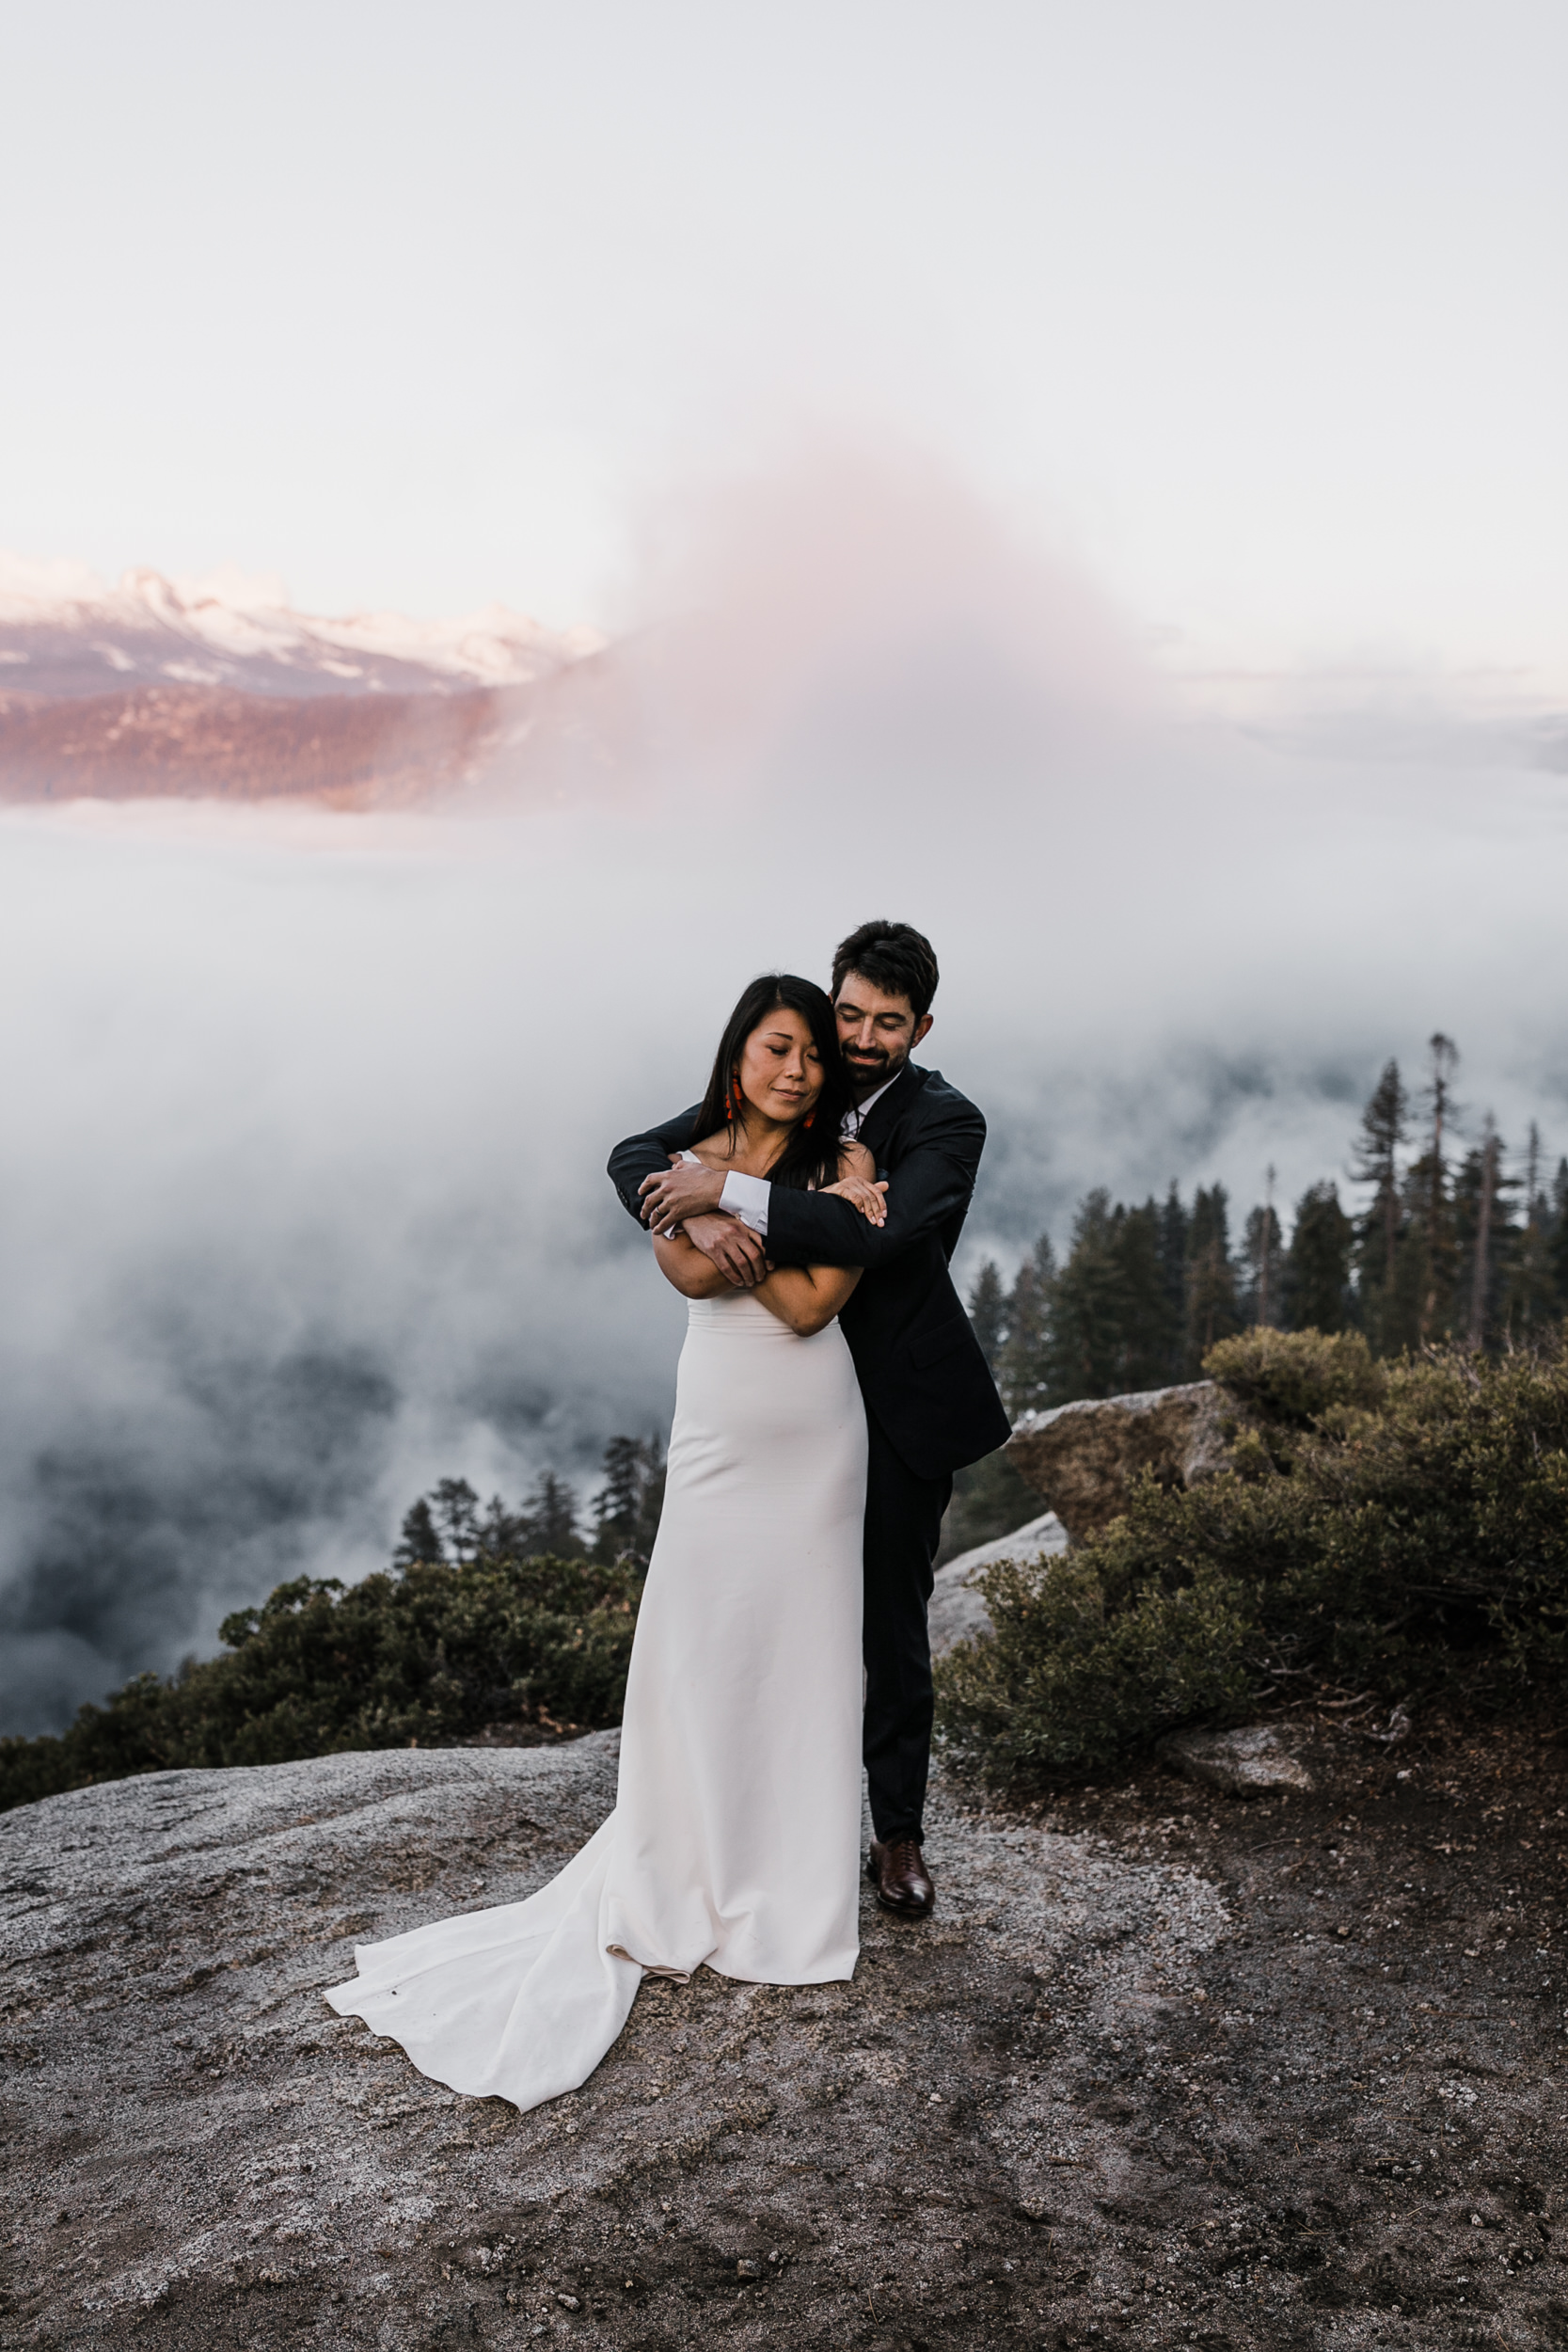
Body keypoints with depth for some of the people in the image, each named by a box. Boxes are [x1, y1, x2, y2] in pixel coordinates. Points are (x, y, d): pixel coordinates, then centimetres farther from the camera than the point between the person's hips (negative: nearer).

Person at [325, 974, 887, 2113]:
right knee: (698, 1650, 2)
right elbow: (694, 1272, -13)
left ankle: (791, 1896, 20)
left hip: (817, 1442, -1)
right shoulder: (686, 1161, 6)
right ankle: (684, 1879, 17)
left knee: (803, 1656, 5)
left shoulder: (848, 1164, -1)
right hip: (718, 1437, 1)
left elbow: (811, 1303, -14)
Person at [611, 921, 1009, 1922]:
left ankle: (899, 1831, 24)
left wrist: (730, 1190, -32)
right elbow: (636, 1158, -7)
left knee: (893, 1617, 8)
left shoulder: (947, 1122, -13)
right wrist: (698, 1219, -29)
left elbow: (877, 1231, -32)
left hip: (900, 1405, -3)